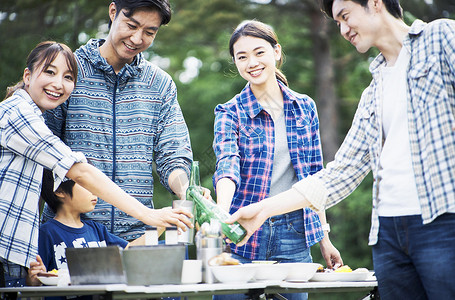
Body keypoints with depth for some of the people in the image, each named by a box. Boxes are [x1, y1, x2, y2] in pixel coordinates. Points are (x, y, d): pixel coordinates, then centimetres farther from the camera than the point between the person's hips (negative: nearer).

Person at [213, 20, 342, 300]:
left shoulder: (305, 107, 8)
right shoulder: (230, 113, -1)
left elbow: (315, 176, 12)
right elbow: (227, 163, -20)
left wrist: (325, 238, 10)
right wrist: (222, 213, -39)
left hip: (294, 235, 2)